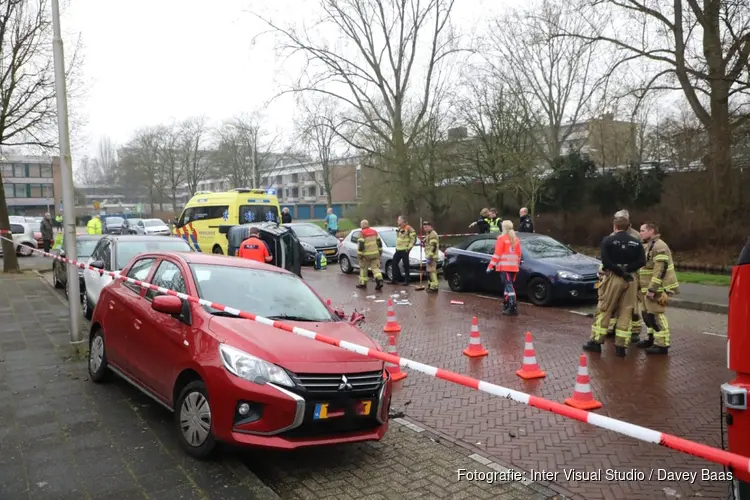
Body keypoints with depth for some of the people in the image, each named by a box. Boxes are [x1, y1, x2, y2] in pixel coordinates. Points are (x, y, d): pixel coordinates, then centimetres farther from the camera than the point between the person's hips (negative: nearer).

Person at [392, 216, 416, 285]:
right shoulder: (399, 229, 16)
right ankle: (396, 279, 17)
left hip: (404, 250, -9)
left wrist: (409, 247, -16)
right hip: (398, 250, 9)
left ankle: (406, 281, 6)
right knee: (394, 264, 8)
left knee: (406, 265, -2)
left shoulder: (408, 228, -12)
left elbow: (413, 238, -15)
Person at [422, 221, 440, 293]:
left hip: (432, 257, -11)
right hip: (429, 256, 11)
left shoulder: (433, 234, -16)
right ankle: (430, 285, 29)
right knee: (429, 271, 18)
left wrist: (430, 257, -25)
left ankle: (434, 287, -13)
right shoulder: (429, 234, 19)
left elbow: (433, 246, -23)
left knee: (432, 271, -13)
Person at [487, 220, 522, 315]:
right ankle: (506, 304, 25)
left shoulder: (501, 238, -6)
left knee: (509, 286, -12)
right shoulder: (516, 239, 14)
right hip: (514, 267, 7)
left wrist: (491, 266, -9)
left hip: (504, 266, -7)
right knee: (508, 285, 17)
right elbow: (519, 254, 16)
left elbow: (497, 254, -12)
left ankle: (513, 308, -19)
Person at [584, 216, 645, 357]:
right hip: (631, 279, 3)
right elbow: (642, 261, -3)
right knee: (626, 313, 7)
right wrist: (626, 269, -6)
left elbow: (606, 261, -15)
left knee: (603, 310, 5)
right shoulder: (636, 242, 7)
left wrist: (619, 271, -9)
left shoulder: (608, 240, -4)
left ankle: (596, 341, 7)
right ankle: (621, 346, 8)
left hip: (613, 277, -3)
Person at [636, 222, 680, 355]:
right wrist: (646, 288, 23)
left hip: (658, 289, -10)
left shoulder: (659, 246, -18)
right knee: (648, 313, 17)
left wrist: (652, 289, -27)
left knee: (656, 315, -9)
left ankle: (662, 345, -5)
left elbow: (660, 270, -25)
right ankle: (652, 338, 30)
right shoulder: (647, 246, 16)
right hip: (649, 288, 10)